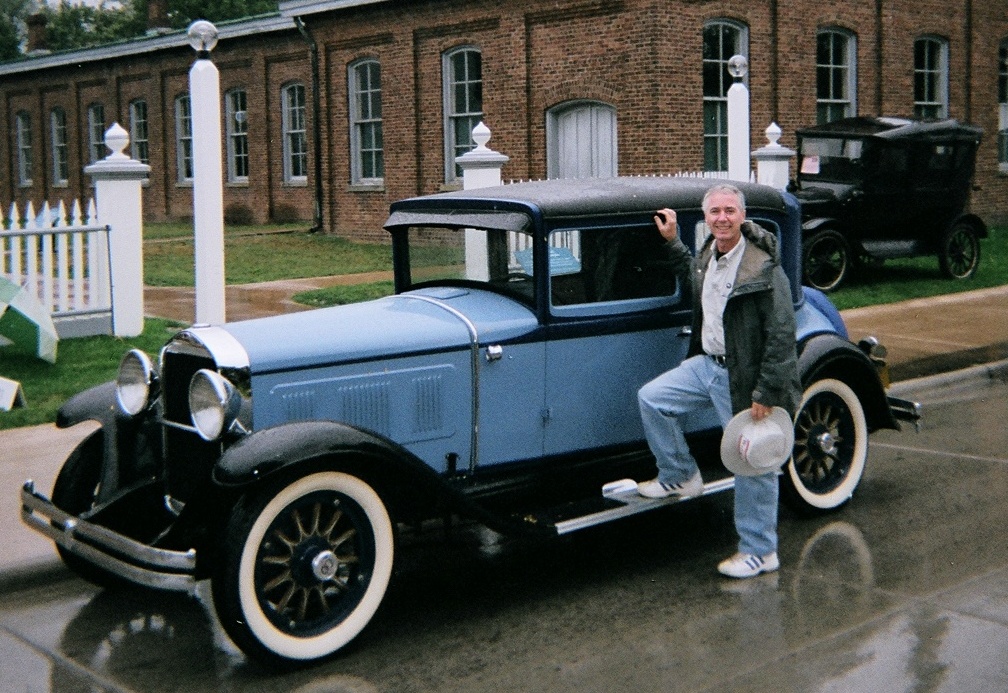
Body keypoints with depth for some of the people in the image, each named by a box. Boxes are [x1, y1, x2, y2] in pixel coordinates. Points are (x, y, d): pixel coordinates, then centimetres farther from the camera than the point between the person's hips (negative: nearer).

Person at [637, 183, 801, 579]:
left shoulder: (764, 268, -21)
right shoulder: (708, 254, 4)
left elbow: (782, 336, -21)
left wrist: (767, 394, -21)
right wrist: (672, 241, 20)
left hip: (744, 378, -8)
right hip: (707, 364, 8)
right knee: (651, 399, 8)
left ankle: (760, 553, 14)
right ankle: (680, 477, 23)